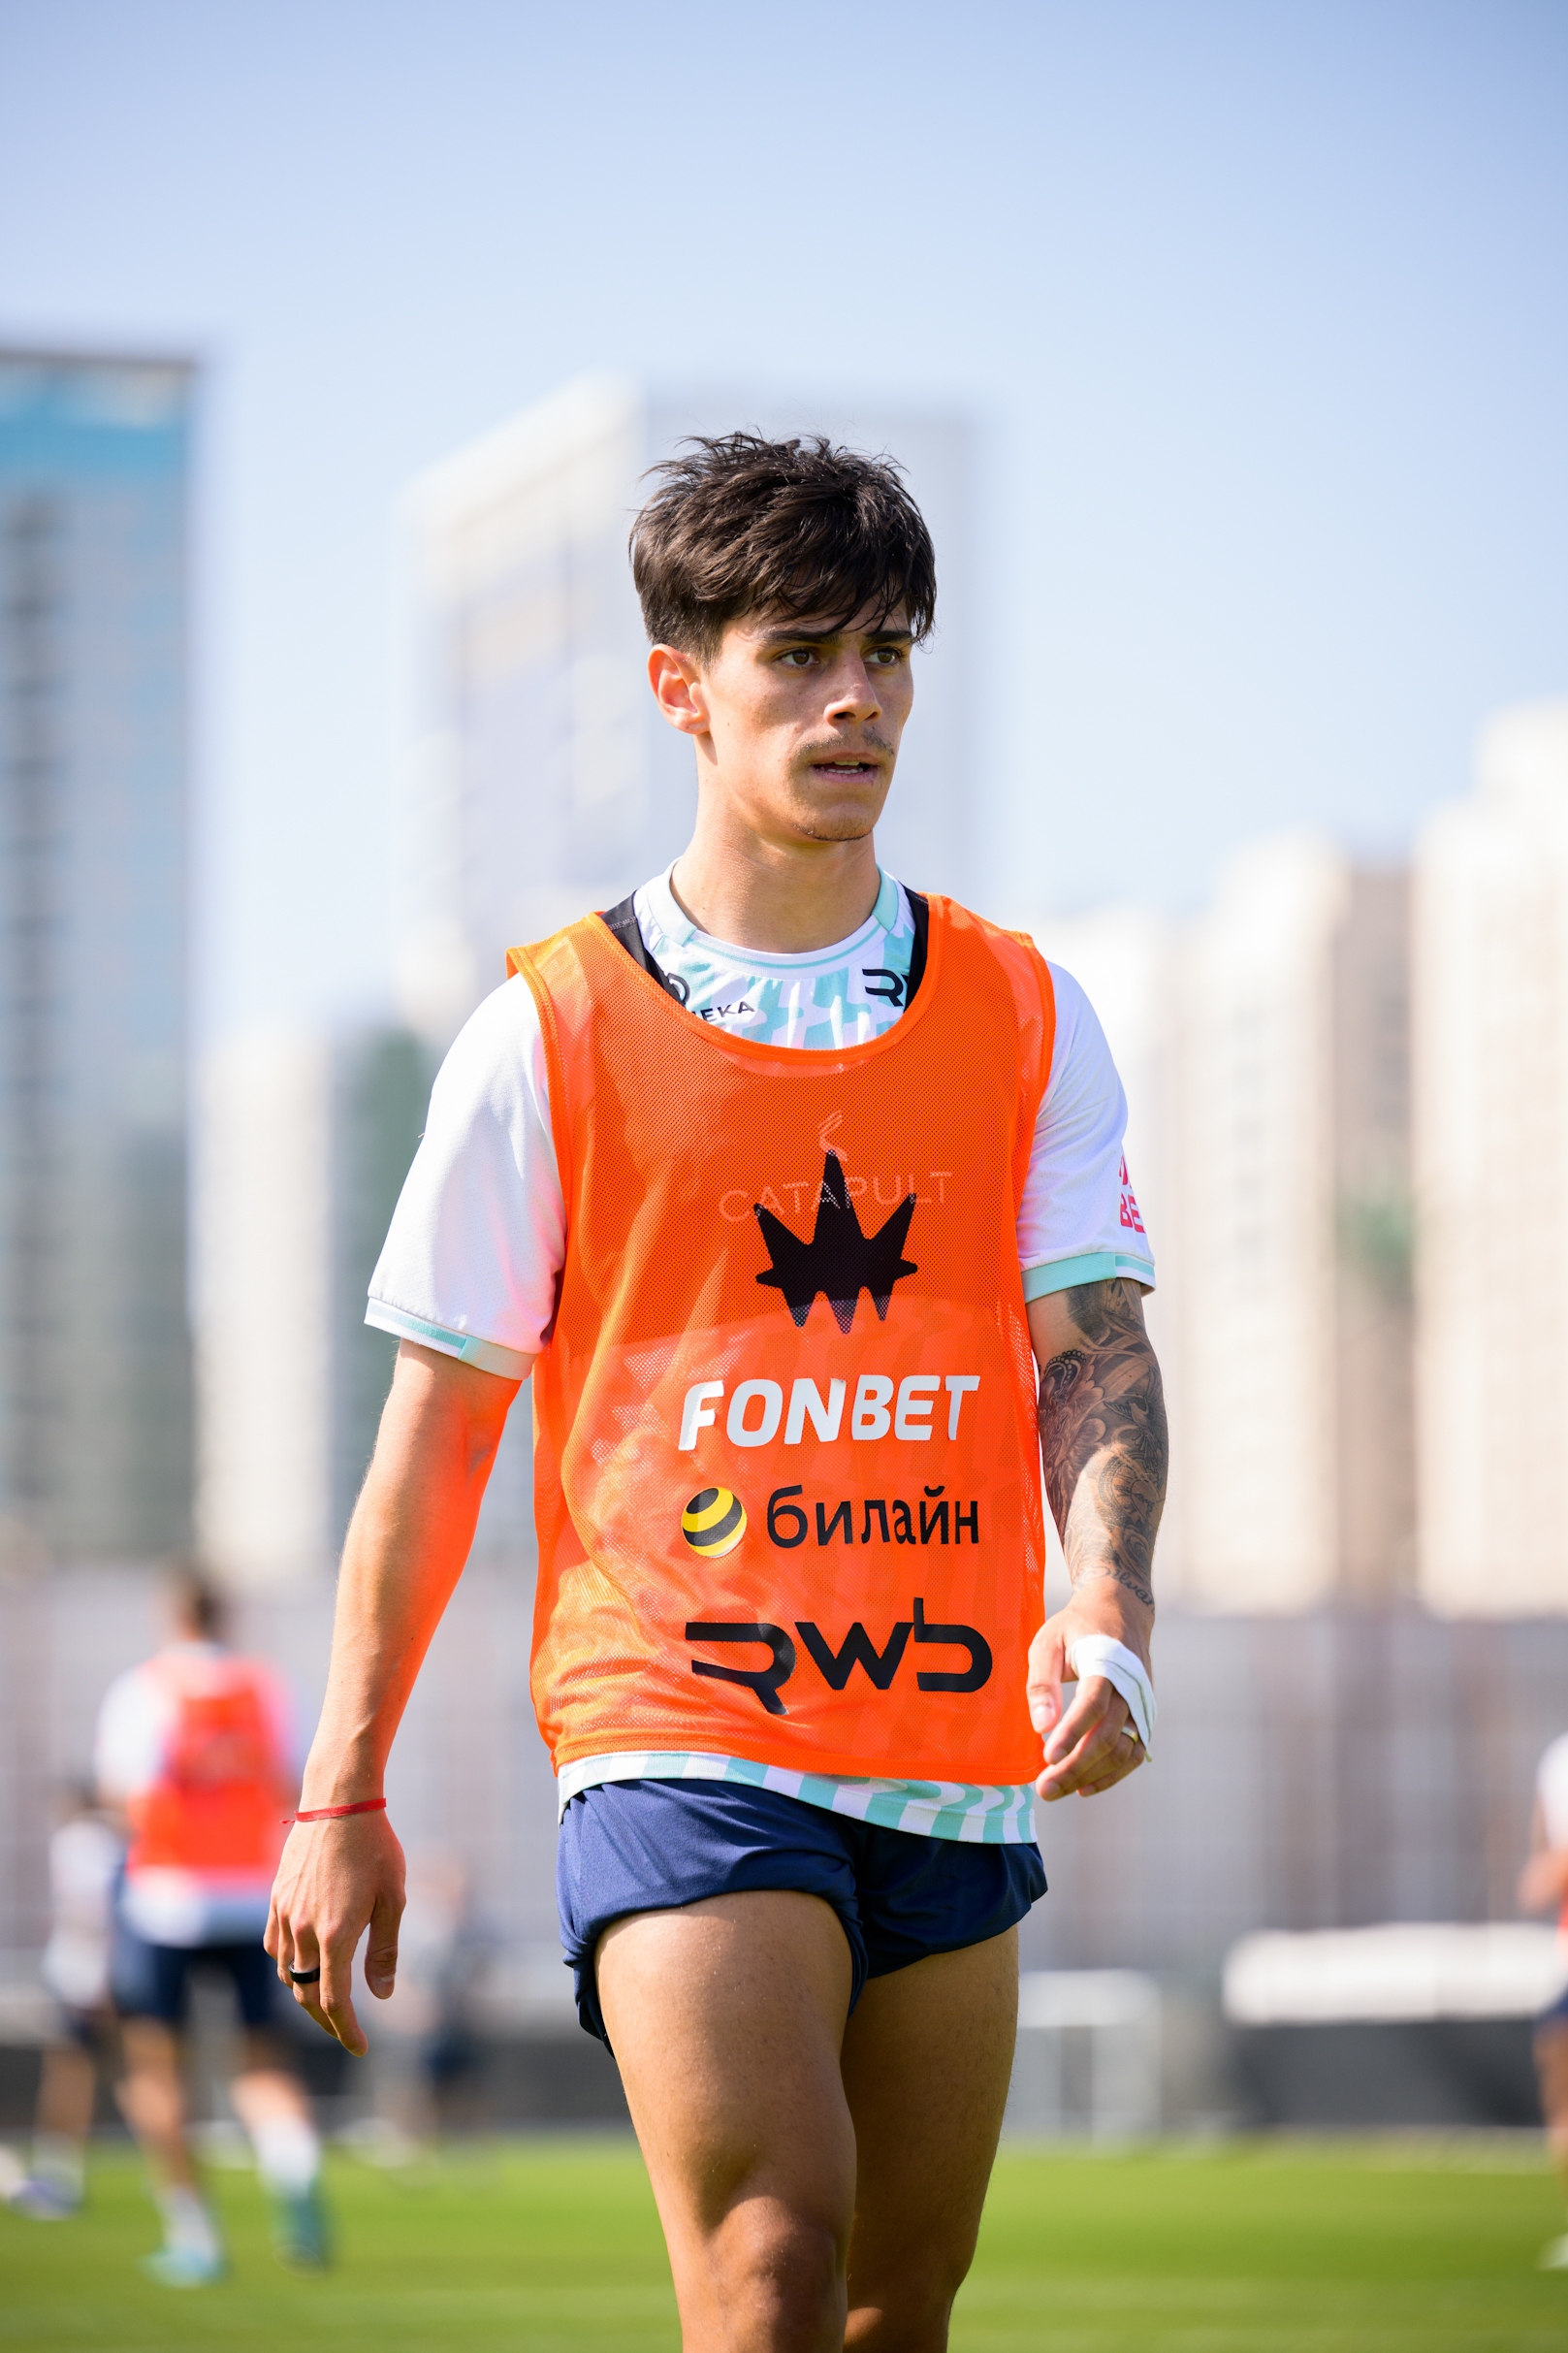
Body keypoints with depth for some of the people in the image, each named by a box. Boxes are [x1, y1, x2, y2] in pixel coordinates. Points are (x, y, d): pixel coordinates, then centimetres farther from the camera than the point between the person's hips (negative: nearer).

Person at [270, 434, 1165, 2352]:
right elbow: (435, 1427, 4)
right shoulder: (549, 1030, 1)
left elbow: (1094, 1348, 2)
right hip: (678, 1736, -4)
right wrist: (343, 1791, 3)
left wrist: (1103, 1627, -18)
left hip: (959, 1760, 4)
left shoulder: (1022, 1018, 9)